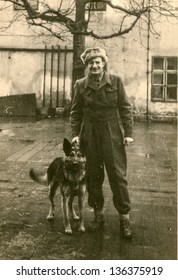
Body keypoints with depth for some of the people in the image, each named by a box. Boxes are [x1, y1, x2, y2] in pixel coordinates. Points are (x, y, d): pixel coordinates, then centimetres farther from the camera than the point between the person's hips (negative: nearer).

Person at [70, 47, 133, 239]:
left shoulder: (115, 81, 0)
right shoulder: (80, 85, 4)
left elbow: (125, 108, 1)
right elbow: (75, 112, 8)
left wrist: (128, 133, -4)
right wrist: (75, 134, -2)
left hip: (113, 134, -2)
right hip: (89, 135, 2)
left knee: (118, 175, -2)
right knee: (93, 175, 8)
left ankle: (124, 217, 7)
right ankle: (98, 213, 22)